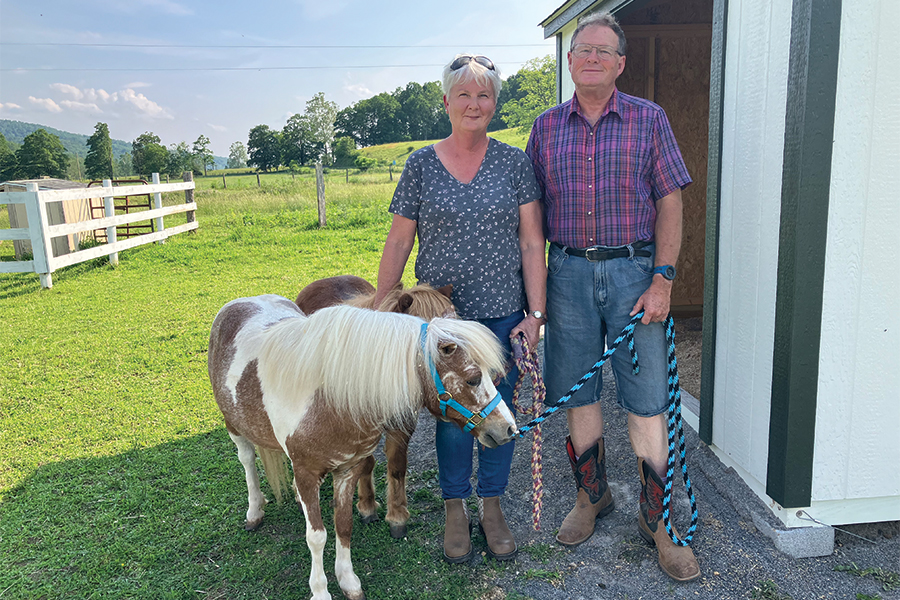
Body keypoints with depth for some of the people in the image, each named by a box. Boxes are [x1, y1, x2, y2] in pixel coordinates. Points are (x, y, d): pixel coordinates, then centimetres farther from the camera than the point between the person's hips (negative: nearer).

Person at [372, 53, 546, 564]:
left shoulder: (515, 162, 2)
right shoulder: (421, 164, 2)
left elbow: (532, 242, 0)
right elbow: (399, 242, 4)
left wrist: (535, 312, -6)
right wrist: (380, 310, 1)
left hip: (504, 314, 1)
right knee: (452, 413, 8)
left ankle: (492, 506, 31)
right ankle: (456, 510, 30)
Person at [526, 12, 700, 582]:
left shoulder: (649, 119, 4)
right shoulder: (547, 126, 10)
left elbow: (670, 203, 0)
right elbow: (534, 209, 11)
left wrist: (663, 281, -9)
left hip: (633, 270, -2)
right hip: (568, 273, 2)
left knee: (647, 399, 0)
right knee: (577, 392, 9)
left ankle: (657, 519, 15)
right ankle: (592, 495, 29)